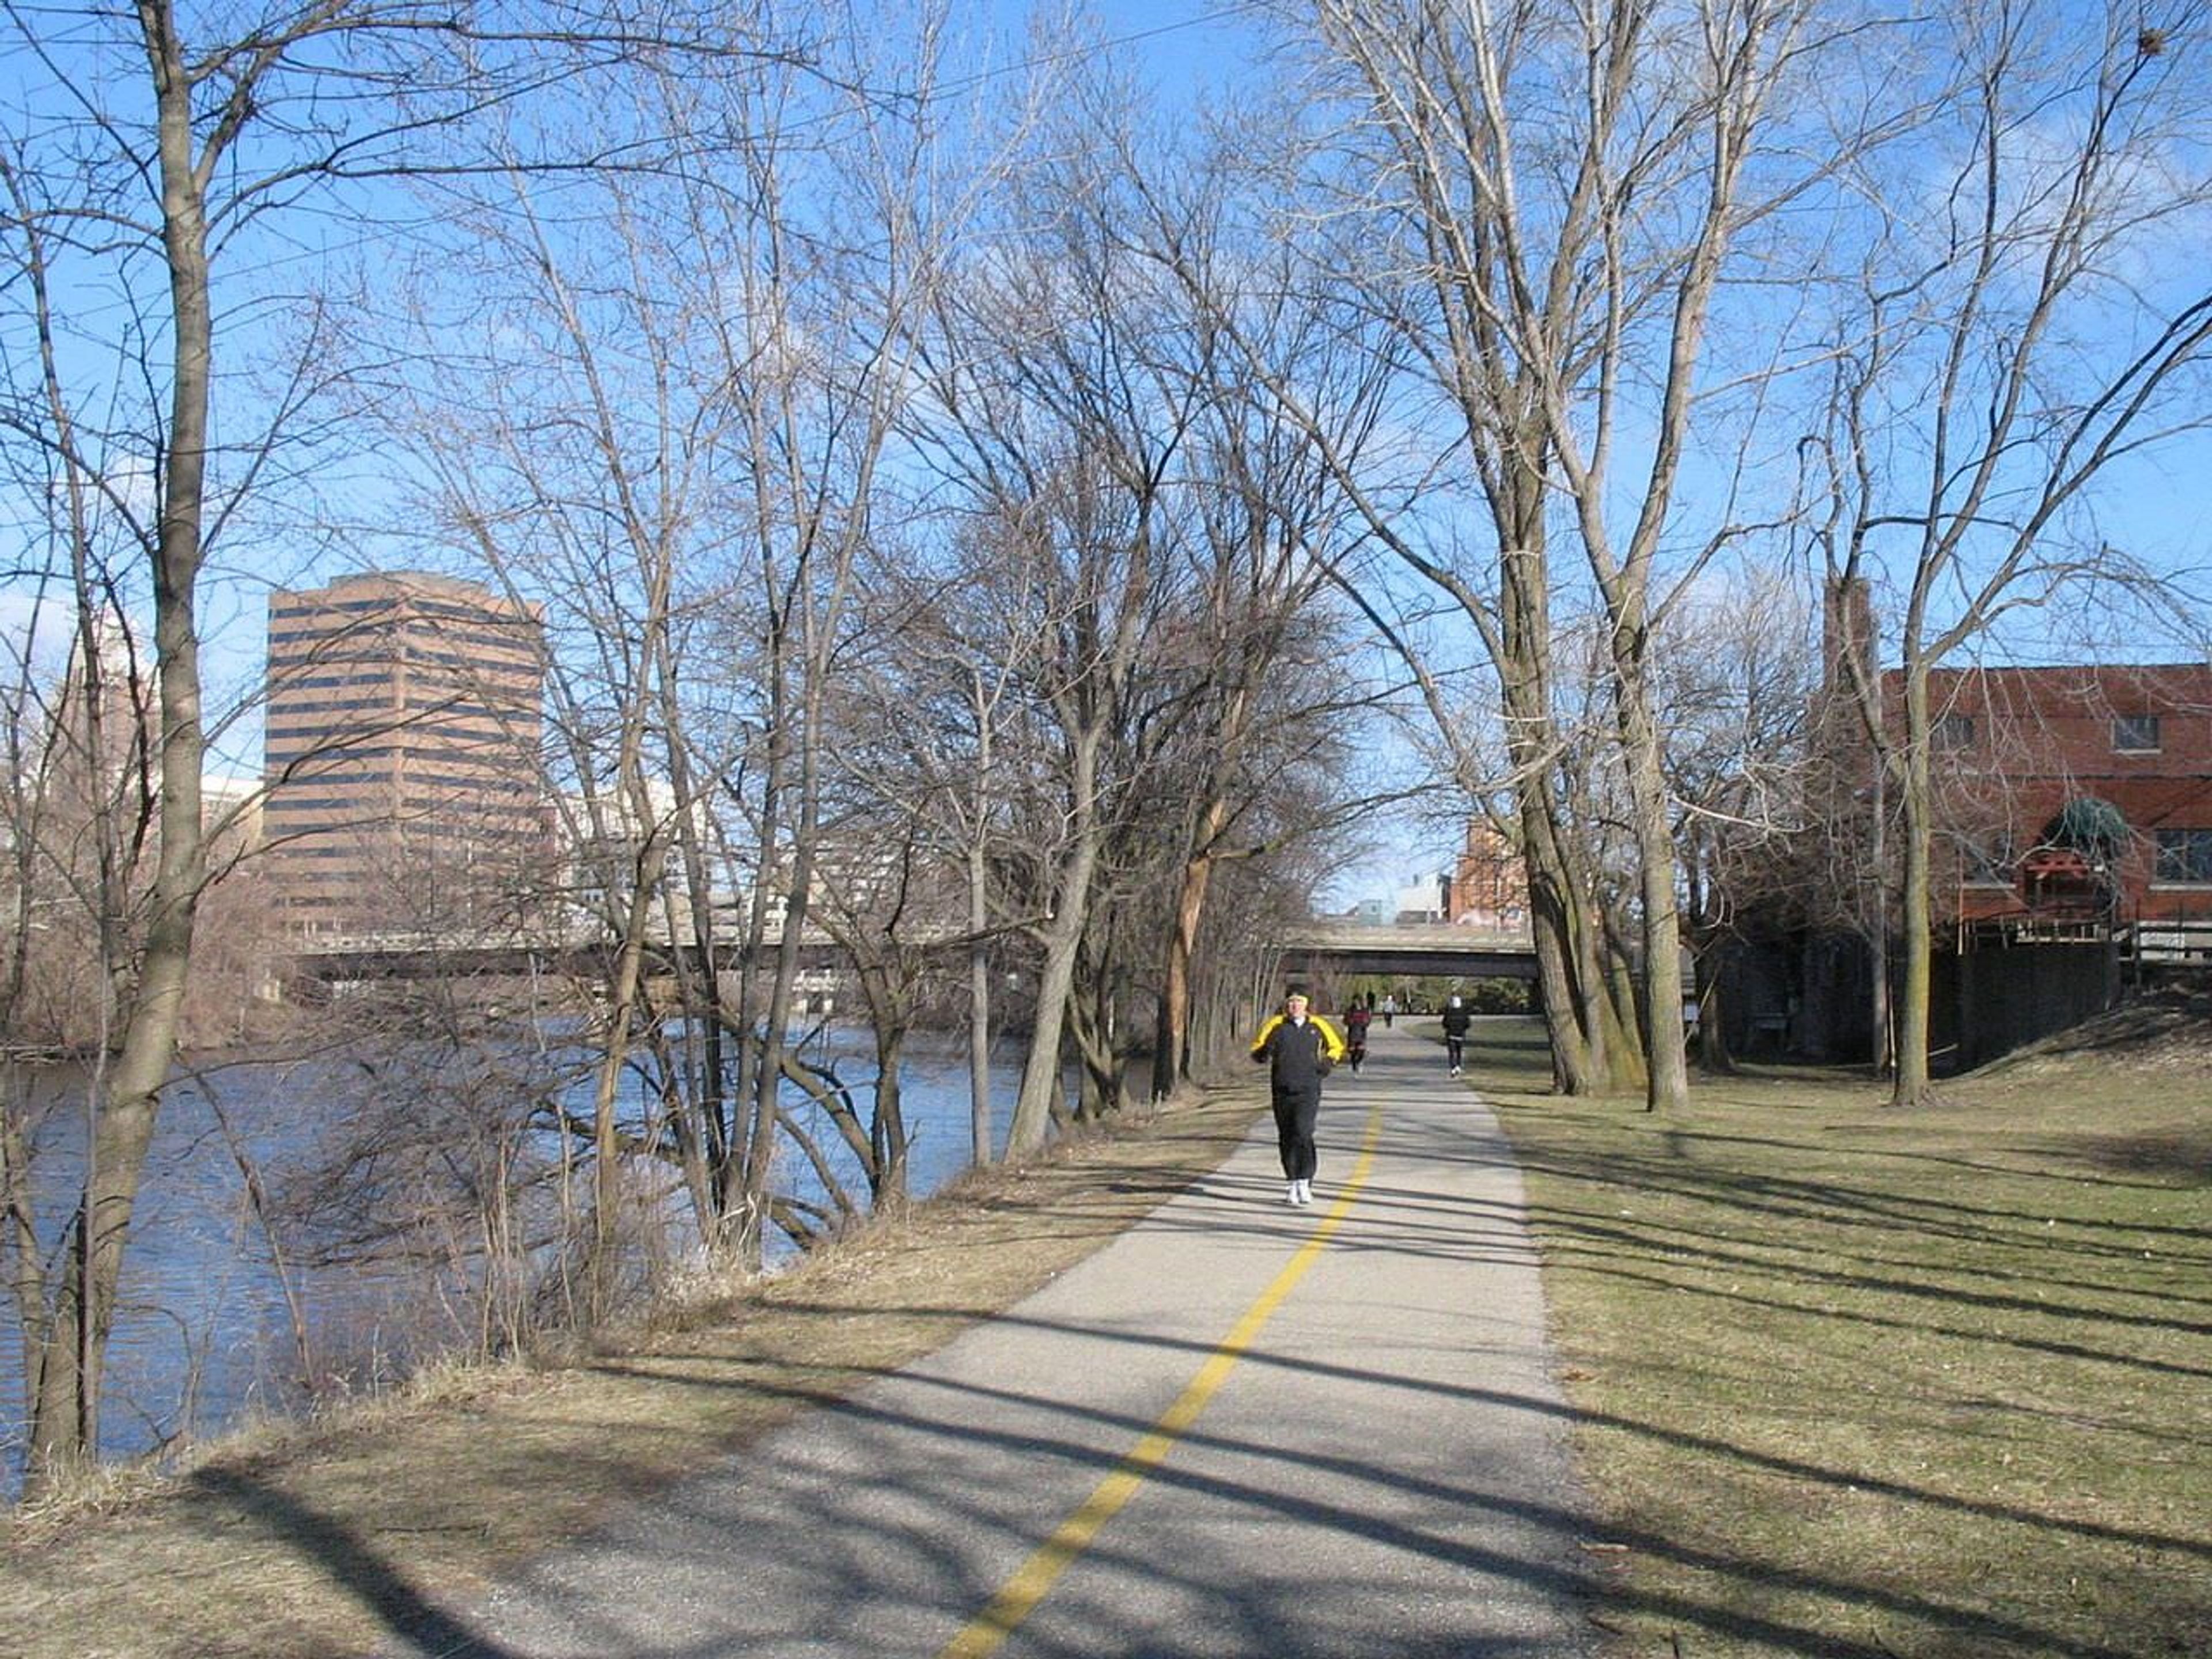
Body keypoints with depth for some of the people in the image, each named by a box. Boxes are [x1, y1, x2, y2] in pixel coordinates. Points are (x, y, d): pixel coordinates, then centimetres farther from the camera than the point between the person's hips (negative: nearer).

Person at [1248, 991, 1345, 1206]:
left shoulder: (1318, 1026, 6)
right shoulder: (1276, 1026, 3)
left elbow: (1336, 1047, 20)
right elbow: (1256, 1050, 3)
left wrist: (1328, 1061, 0)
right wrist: (1264, 1052, -20)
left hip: (1308, 1091, -1)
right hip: (1282, 1091, 1)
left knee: (1303, 1133, -17)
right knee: (1286, 1139, 6)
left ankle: (1304, 1182, -11)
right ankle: (1293, 1183, 19)